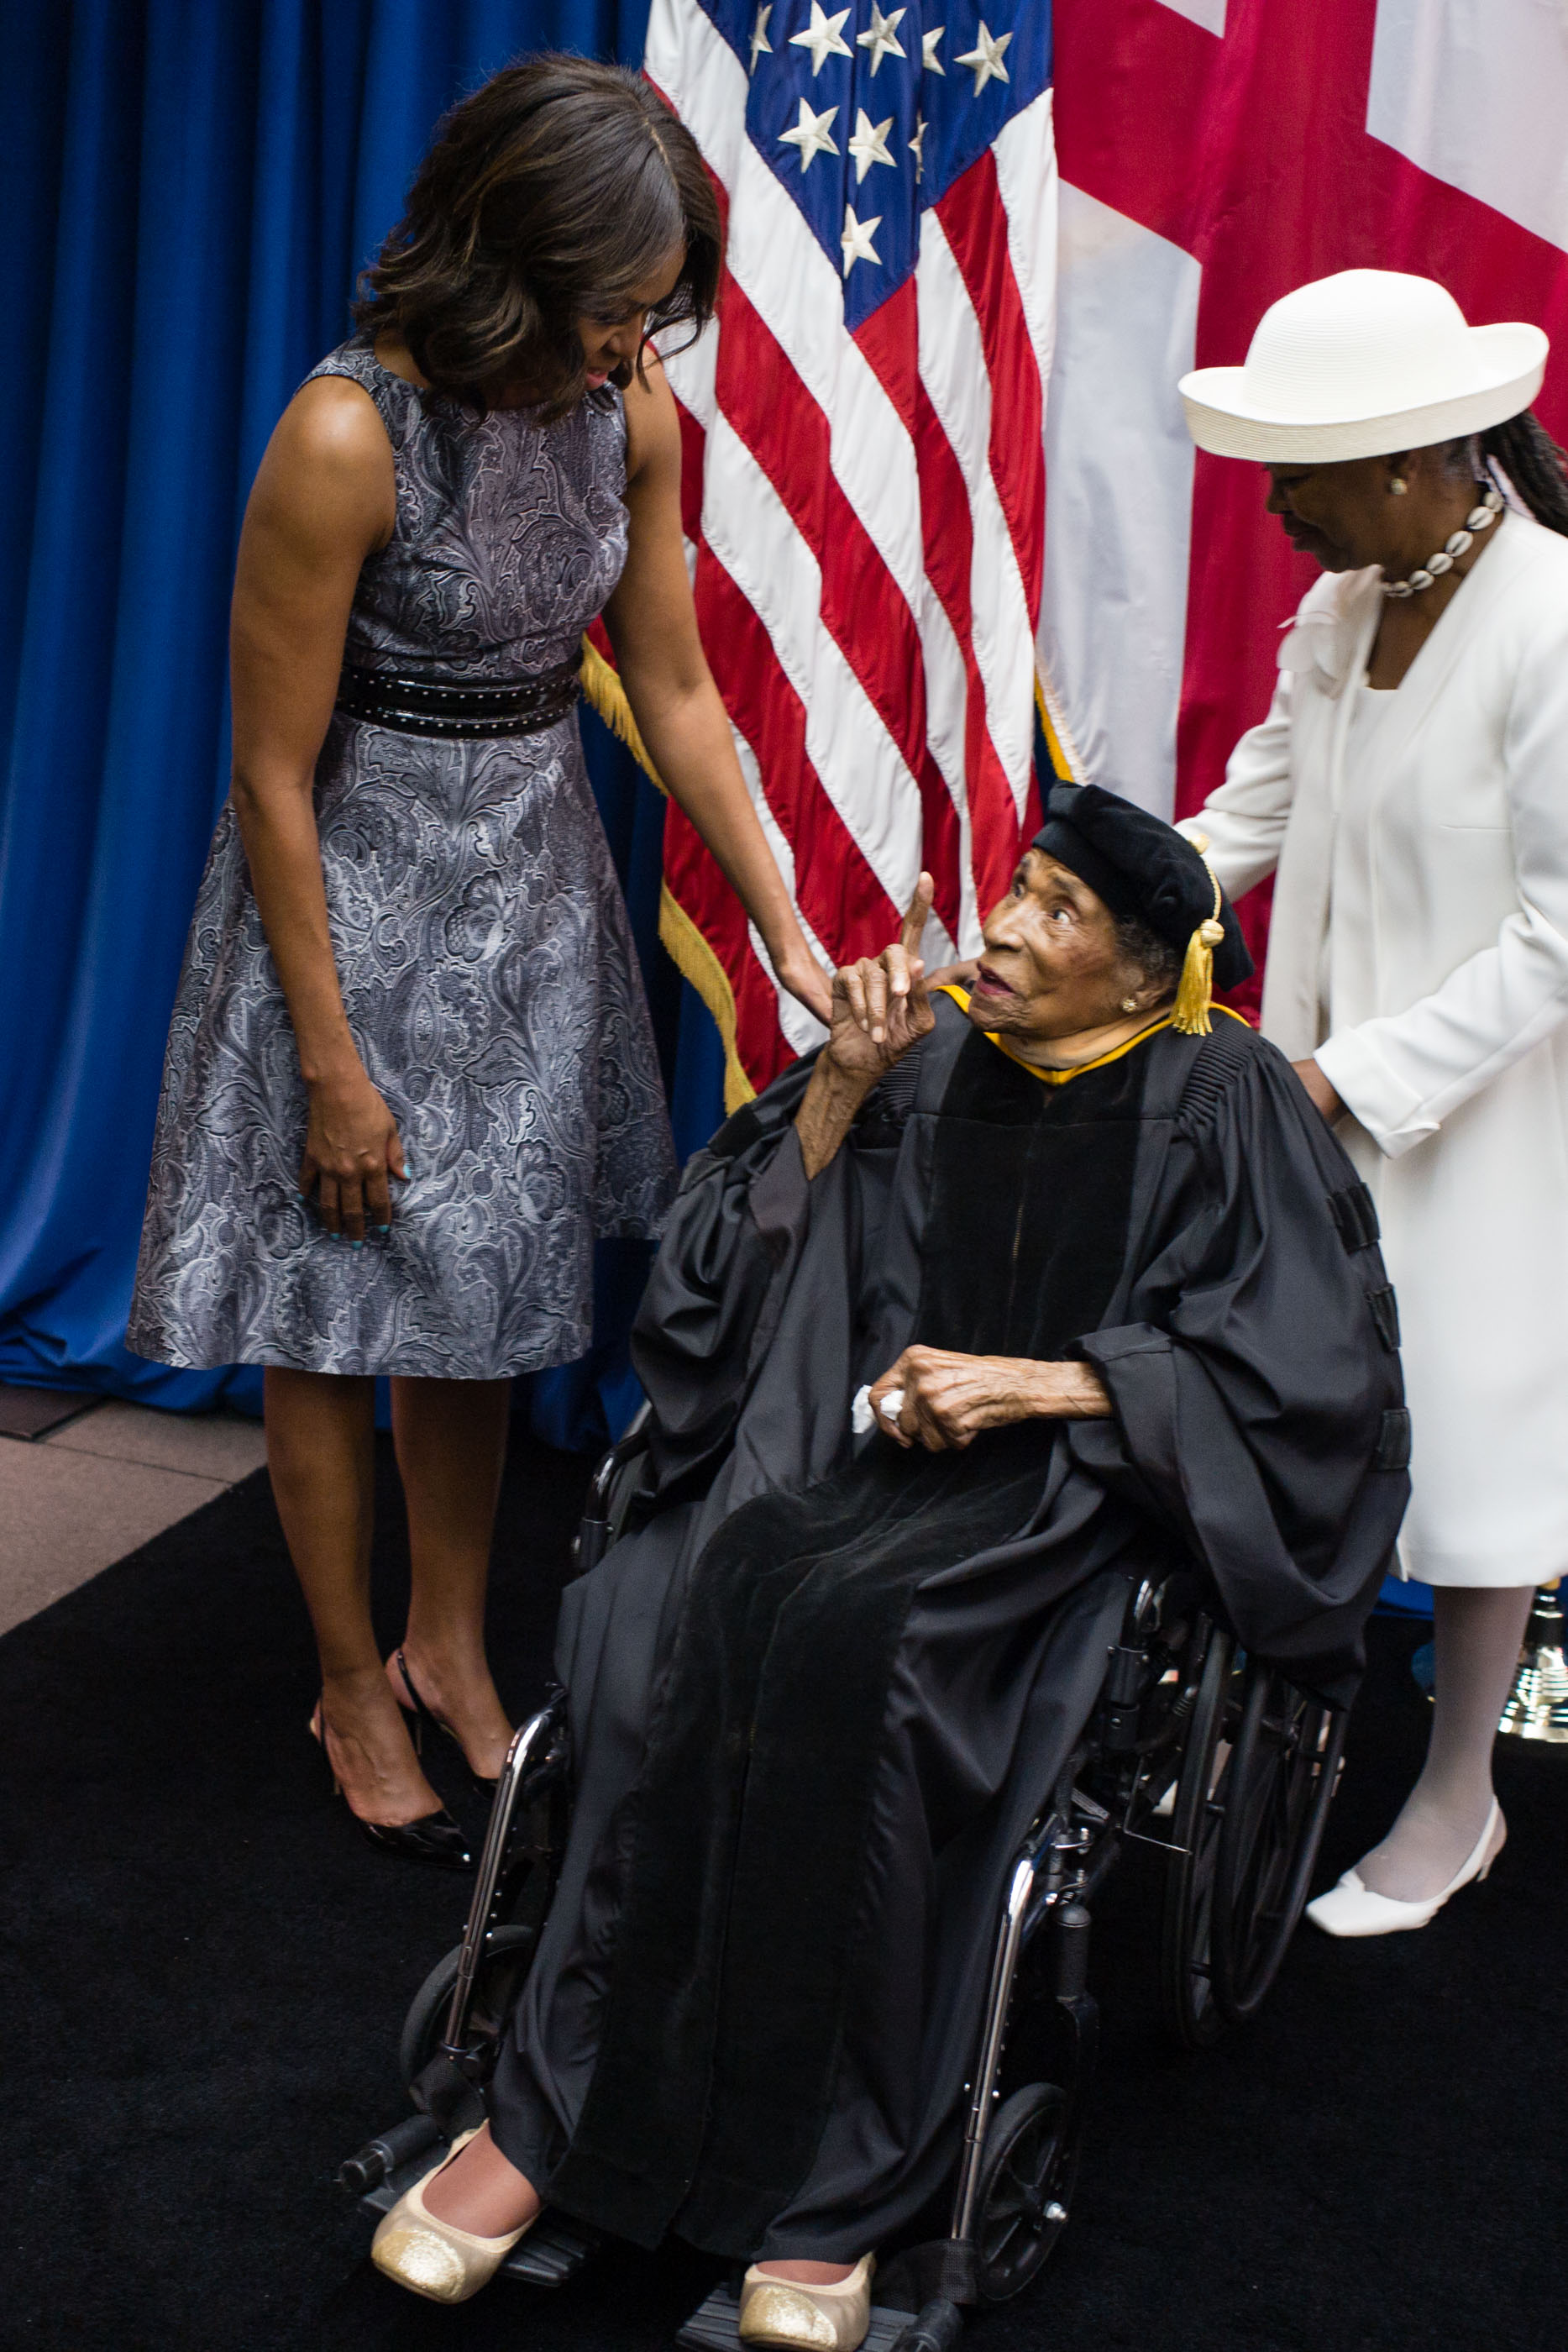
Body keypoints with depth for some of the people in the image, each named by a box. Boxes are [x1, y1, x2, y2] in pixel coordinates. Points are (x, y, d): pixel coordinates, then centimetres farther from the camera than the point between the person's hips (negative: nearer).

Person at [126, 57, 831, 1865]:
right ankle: (353, 1692, 28)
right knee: (334, 1312, 8)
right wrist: (330, 1062, -16)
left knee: (490, 1292, 16)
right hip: (355, 890, -5)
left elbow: (674, 696, 3)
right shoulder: (346, 437, -24)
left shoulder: (631, 414, -6)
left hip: (536, 876, 6)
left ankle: (449, 1644, 36)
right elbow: (275, 778, -19)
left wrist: (793, 940, -1)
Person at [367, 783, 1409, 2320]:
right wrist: (838, 1089, -1)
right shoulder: (926, 1062, 13)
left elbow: (1299, 1372, -5)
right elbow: (741, 1282, 11)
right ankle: (553, 2118, -21)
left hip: (1070, 1479, -3)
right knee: (699, 1626, -29)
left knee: (840, 1627, -34)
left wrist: (1032, 1382, -13)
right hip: (860, 1436, 4)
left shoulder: (1219, 1102, 2)